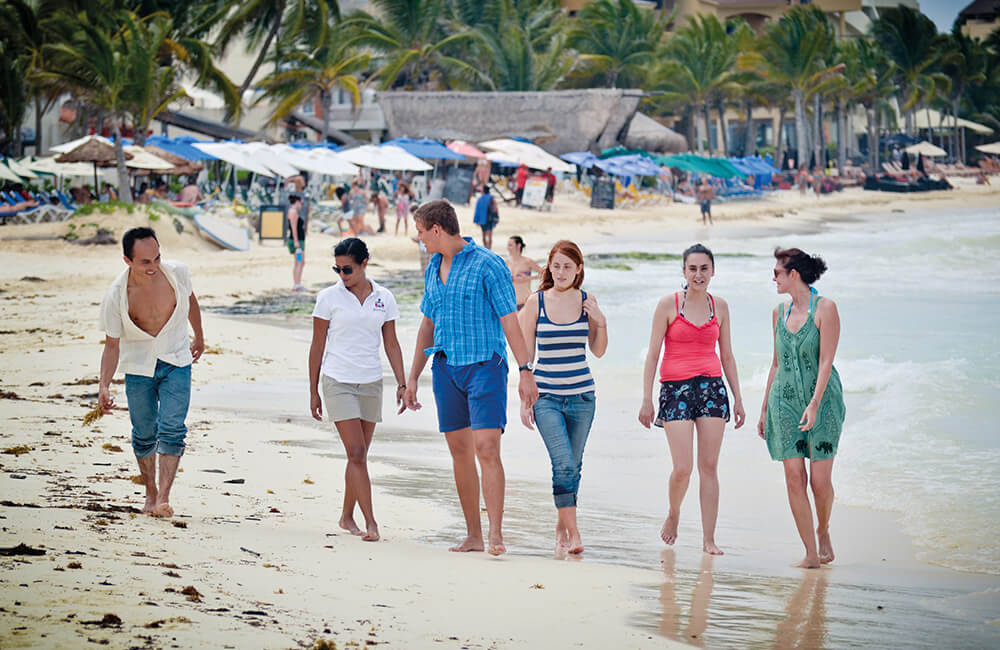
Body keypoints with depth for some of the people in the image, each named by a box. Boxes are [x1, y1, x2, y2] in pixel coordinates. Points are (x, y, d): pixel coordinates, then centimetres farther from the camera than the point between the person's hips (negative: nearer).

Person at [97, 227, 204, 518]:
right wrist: (104, 385, -22)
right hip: (138, 366, 0)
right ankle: (150, 493, 27)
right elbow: (112, 344, -11)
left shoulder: (177, 272, -17)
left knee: (171, 429, -13)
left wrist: (199, 337, 21)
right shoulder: (116, 296, -21)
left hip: (176, 362, 0)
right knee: (144, 434, 6)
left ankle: (163, 498, -16)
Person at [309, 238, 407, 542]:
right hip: (338, 382, -3)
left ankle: (347, 516, 23)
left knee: (359, 455, 8)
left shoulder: (384, 298, 4)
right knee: (356, 452, -12)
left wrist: (402, 384, 3)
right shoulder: (329, 298, -3)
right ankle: (370, 523, -15)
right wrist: (313, 391, 2)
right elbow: (317, 346, 2)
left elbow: (391, 344, 10)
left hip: (371, 384, 3)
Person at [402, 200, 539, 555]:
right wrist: (412, 378, 20)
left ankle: (496, 535, -17)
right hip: (446, 367, 7)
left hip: (484, 366, -7)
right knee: (460, 452, 7)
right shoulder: (433, 270, 13)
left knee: (487, 449, -16)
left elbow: (509, 320, -10)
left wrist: (525, 371, -16)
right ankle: (473, 535, 13)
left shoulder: (487, 264, -8)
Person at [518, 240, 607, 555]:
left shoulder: (586, 301, 4)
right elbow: (525, 352, 2)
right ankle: (573, 534, -11)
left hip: (581, 395, 2)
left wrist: (601, 323, -9)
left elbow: (598, 351, 9)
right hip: (546, 396, -2)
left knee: (573, 466, 9)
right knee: (563, 463, -14)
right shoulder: (536, 302, -1)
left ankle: (562, 524, 26)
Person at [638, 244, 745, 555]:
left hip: (712, 388, 3)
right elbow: (652, 354, 0)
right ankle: (673, 515, 21)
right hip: (676, 388, -3)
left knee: (709, 467, 1)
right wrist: (646, 399, -5)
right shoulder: (668, 304, -1)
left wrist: (738, 398, 12)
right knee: (682, 468, -9)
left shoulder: (719, 306, 9)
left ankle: (709, 538, 5)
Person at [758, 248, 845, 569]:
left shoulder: (825, 308, -7)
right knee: (794, 478, -4)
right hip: (785, 402, 5)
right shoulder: (779, 313, 10)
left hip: (822, 401, -5)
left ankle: (823, 532, 25)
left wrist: (814, 403, -23)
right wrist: (764, 409, 16)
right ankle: (811, 554, 1)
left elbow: (826, 361, -14)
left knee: (820, 480, -5)